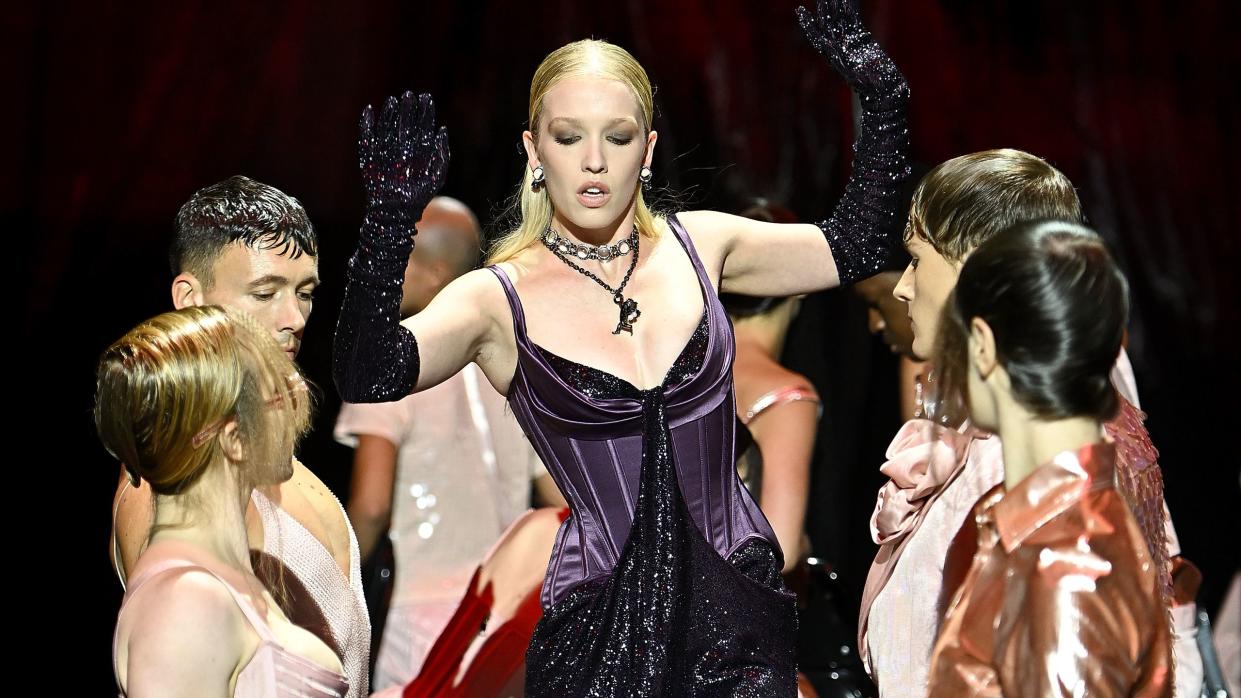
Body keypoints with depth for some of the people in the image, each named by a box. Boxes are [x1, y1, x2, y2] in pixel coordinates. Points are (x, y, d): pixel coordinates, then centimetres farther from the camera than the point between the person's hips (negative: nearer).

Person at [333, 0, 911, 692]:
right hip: (601, 628, -3)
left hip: (740, 608, 3)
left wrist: (882, 103, 5)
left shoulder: (697, 246, 3)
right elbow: (367, 378, -26)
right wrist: (389, 223, -38)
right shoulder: (501, 299, -9)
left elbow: (853, 249, 15)